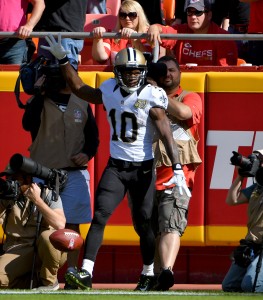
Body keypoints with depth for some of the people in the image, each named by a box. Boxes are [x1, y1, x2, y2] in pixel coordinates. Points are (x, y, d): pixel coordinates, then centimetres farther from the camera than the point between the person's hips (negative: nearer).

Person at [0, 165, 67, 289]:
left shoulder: (48, 194, -3)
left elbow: (60, 224, -21)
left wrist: (37, 200, -19)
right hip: (17, 251, 2)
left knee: (47, 236, -38)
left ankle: (49, 281, -13)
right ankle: (35, 282, 0)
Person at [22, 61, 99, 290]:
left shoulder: (81, 103, 9)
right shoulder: (41, 101, 0)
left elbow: (92, 135, 14)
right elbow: (28, 123, -19)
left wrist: (87, 153, -6)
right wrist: (38, 94, -22)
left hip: (74, 173, 2)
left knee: (72, 224, 1)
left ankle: (72, 273, 7)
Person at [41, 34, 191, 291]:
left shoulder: (151, 97, -11)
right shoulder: (109, 91, 3)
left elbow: (166, 135, -16)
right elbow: (79, 88, 19)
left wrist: (177, 168, -26)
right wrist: (62, 59, 15)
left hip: (143, 169, -3)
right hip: (115, 167, 3)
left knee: (144, 224, 6)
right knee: (99, 217, -11)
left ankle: (148, 275, 26)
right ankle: (86, 273, -18)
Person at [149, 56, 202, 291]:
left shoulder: (190, 98, 12)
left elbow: (183, 113, -11)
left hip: (176, 175, -4)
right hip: (147, 176, 4)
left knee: (171, 226, -20)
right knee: (153, 231, 7)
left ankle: (167, 271, -37)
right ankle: (158, 278, 14)